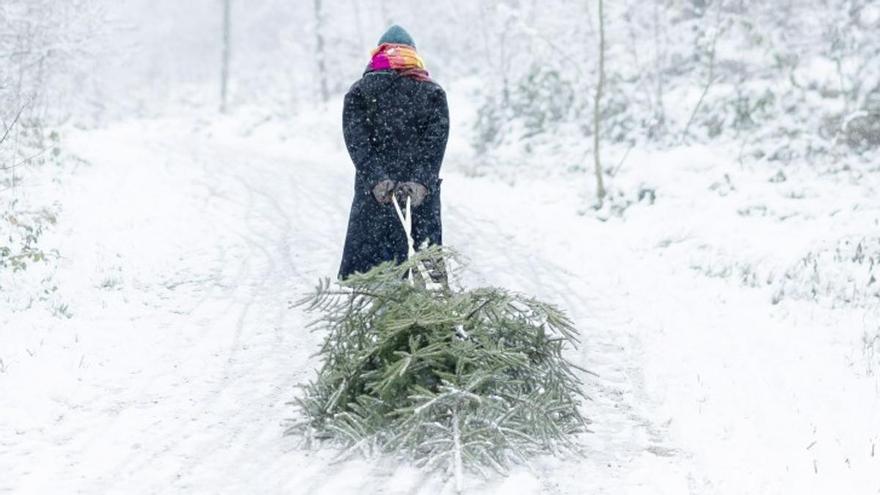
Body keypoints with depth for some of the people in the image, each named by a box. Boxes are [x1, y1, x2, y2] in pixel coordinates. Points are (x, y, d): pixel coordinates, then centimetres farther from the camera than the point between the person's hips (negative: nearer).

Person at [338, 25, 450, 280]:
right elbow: (435, 145, -6)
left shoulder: (358, 91, 4)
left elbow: (357, 143, -6)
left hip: (374, 192, 0)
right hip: (422, 191, 1)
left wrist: (377, 180, -13)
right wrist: (421, 181, -13)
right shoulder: (433, 92, 5)